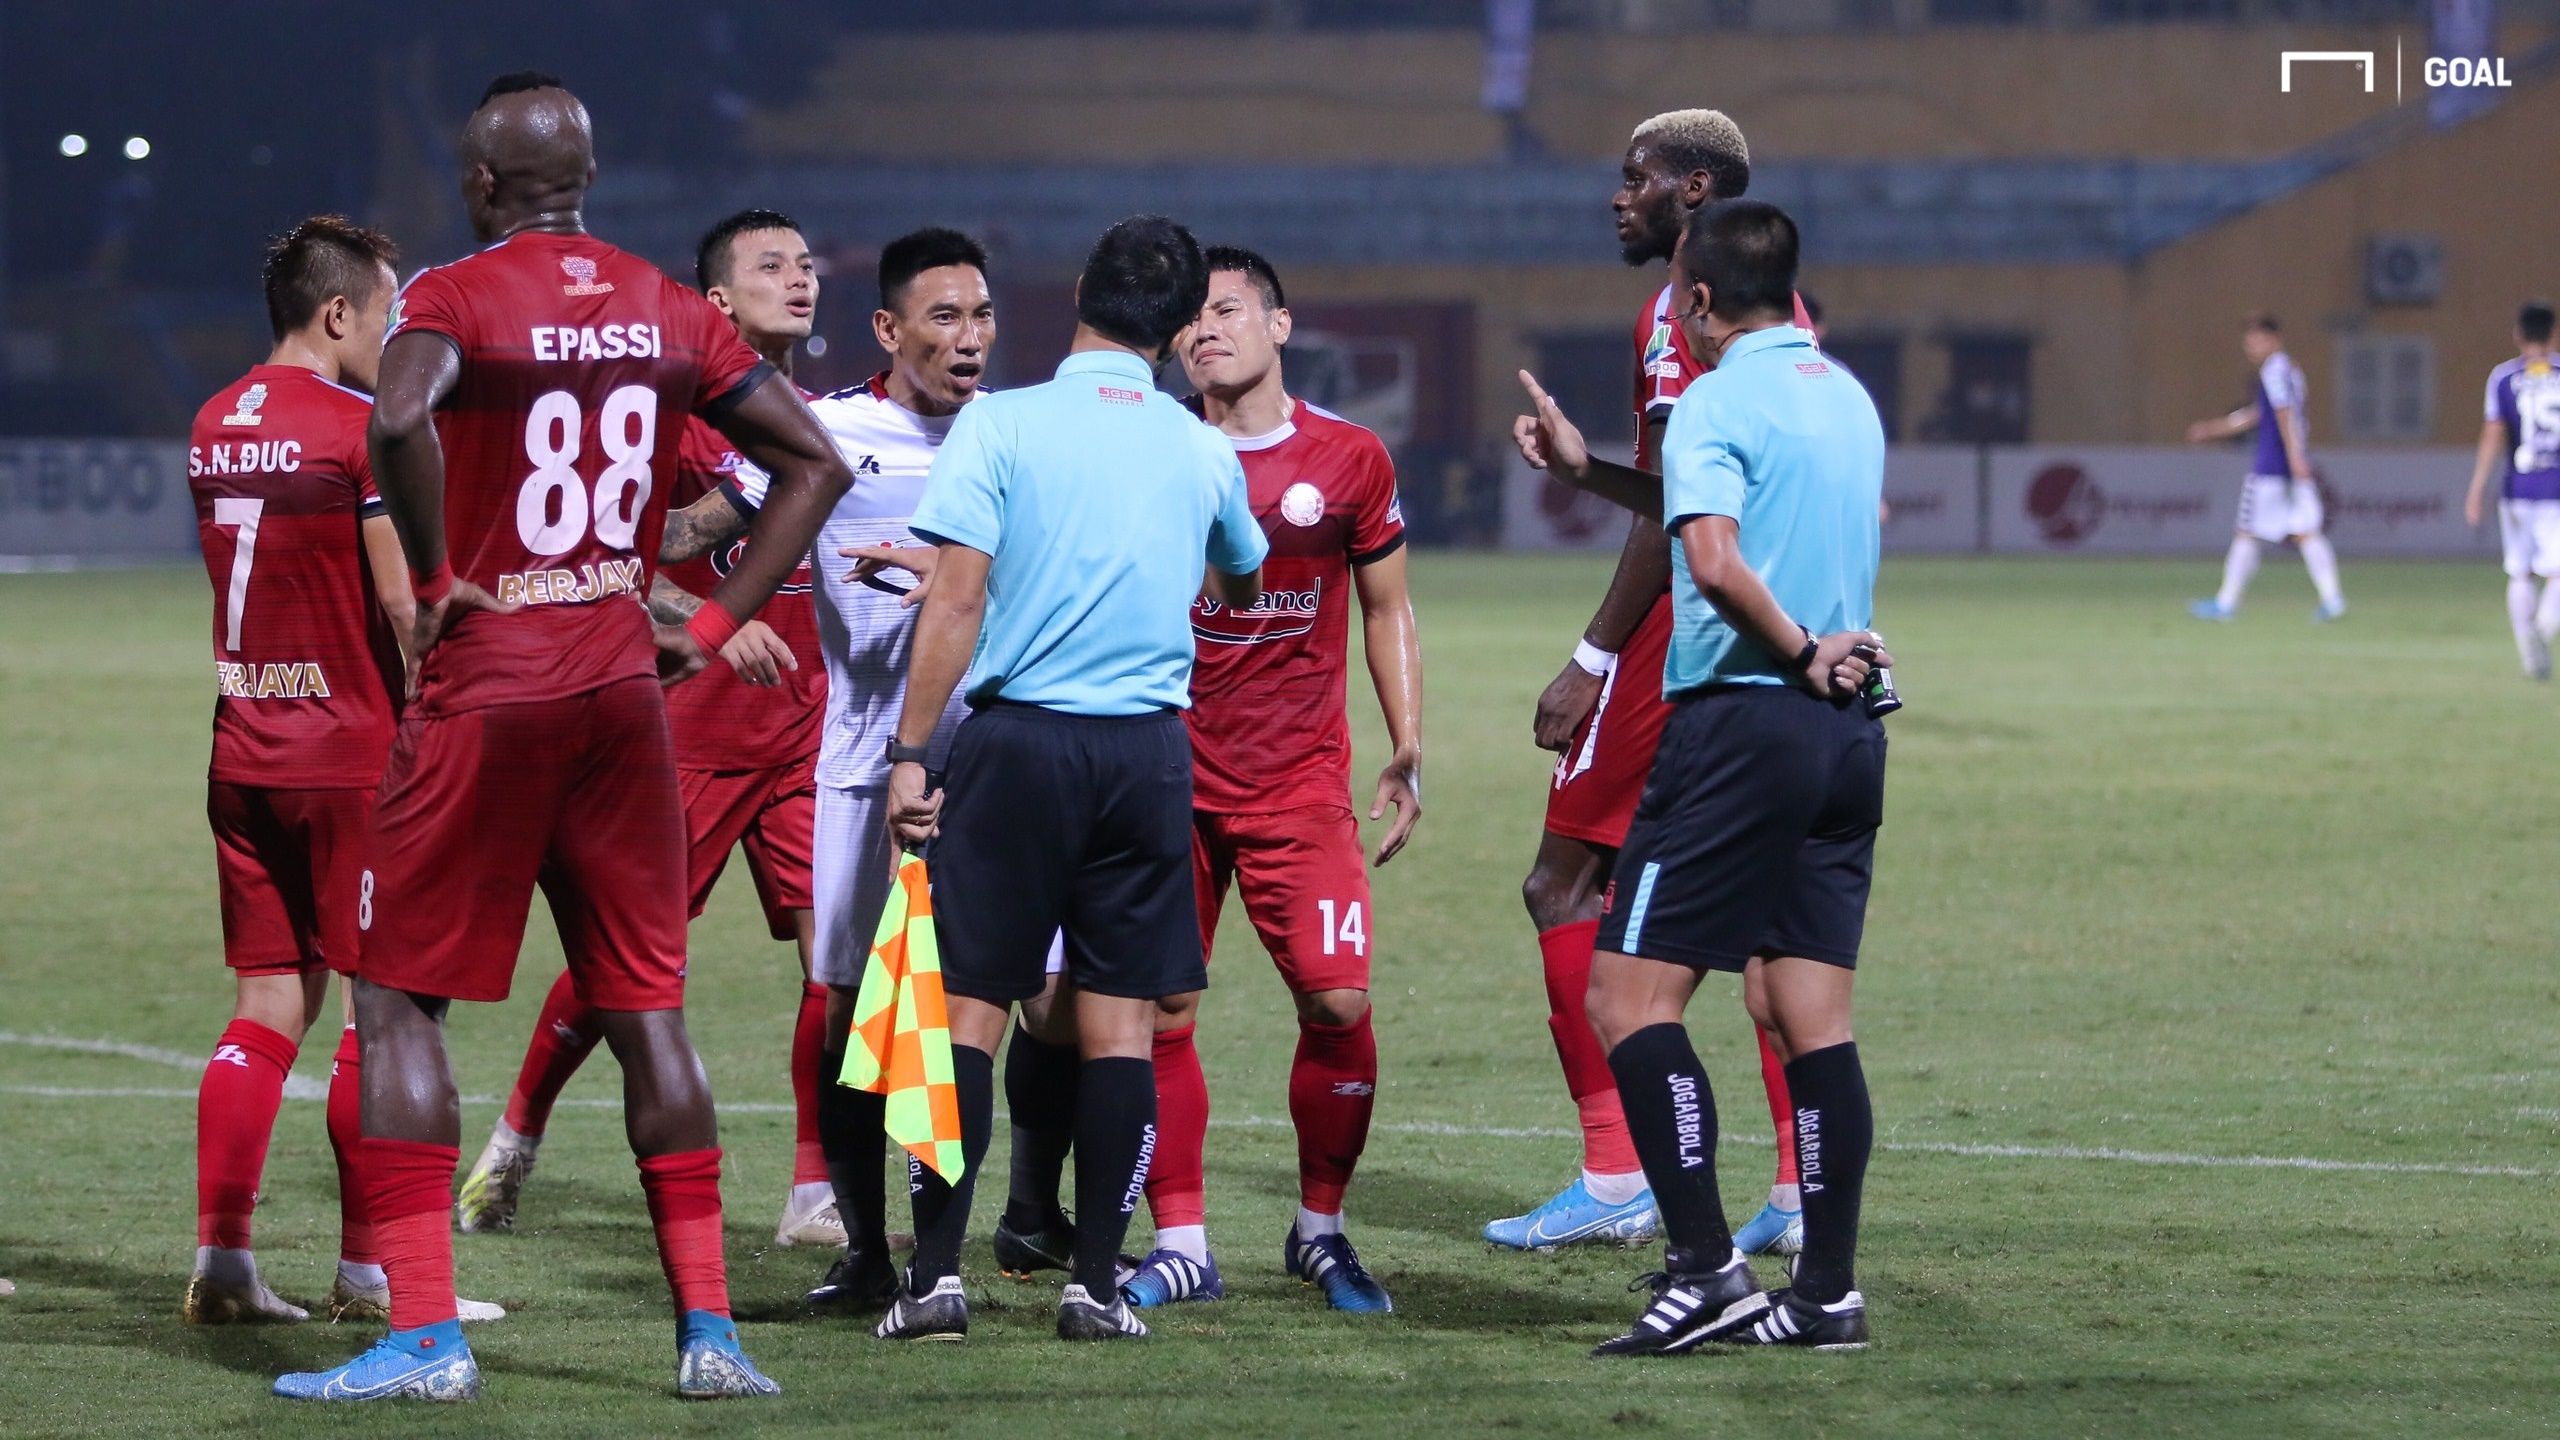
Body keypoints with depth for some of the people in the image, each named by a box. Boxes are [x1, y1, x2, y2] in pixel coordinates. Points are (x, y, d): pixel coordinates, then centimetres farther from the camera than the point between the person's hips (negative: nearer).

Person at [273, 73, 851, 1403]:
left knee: (399, 1000, 3)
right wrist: (715, 626, 11)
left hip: (485, 691, -5)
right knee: (647, 1013, 10)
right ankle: (708, 1331, 7)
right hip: (624, 690, 5)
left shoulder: (454, 297, -8)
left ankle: (423, 1333, -3)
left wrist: (432, 580, -15)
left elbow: (400, 422, -29)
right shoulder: (669, 312, 9)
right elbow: (816, 464, 13)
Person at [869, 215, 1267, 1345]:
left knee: (969, 1006, 2)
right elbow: (1243, 587, 26)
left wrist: (910, 753, -6)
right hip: (1148, 746, 2)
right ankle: (1096, 1282, 5)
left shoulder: (999, 425, -4)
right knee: (1119, 1018, 5)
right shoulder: (1201, 451, 7)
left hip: (1017, 741, -2)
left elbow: (955, 599, -10)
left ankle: (937, 1273, -2)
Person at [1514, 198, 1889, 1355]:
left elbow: (1716, 561, -25)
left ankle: (1706, 1269, -13)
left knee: (1630, 998, -4)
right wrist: (1586, 470, 35)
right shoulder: (1847, 397, 16)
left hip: (1741, 726, -8)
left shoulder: (1718, 403, -9)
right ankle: (1827, 1291, 6)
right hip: (1846, 737, 8)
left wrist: (1797, 649, -12)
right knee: (1812, 1016, 8)